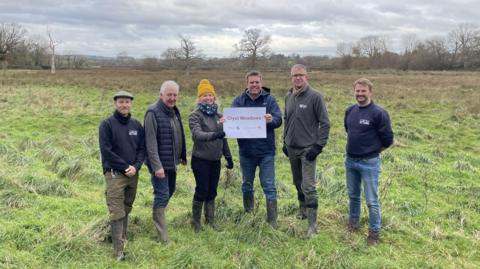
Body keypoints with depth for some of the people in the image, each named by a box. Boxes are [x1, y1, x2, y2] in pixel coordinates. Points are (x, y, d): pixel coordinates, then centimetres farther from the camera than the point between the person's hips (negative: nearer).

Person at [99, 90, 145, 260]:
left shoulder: (136, 125, 8)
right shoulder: (107, 124, -6)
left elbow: (142, 148, 7)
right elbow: (106, 150, -13)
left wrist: (136, 166, -9)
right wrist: (125, 166, -13)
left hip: (133, 174, 5)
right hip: (115, 174, -5)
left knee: (126, 209, 14)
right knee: (117, 213, -5)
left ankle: (122, 238, 28)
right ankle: (119, 250, -4)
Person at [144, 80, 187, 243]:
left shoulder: (174, 111, 10)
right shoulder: (153, 112, -16)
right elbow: (151, 142, -21)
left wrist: (183, 156, 20)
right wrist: (157, 166, -24)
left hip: (172, 162, 9)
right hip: (160, 163, -8)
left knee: (170, 190, 20)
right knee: (162, 195, -5)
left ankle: (159, 216, 43)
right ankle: (163, 236, 3)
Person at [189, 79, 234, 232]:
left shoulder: (218, 116, 10)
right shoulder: (195, 116, -9)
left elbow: (223, 139, 15)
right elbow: (197, 134, -27)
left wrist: (228, 157, 14)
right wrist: (213, 135, -43)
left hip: (215, 161, 5)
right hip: (201, 160, -5)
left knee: (212, 192, 12)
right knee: (201, 191, -1)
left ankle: (211, 223, 24)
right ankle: (196, 224, 14)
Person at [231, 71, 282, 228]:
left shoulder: (269, 99, -2)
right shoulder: (239, 100, 1)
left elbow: (279, 119, -11)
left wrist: (271, 120, -35)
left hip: (266, 151, -2)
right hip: (246, 151, 2)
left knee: (269, 186, 1)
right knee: (247, 184, 17)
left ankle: (272, 220, 9)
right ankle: (248, 214, 34)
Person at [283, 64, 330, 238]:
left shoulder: (315, 96, -11)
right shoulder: (289, 97, 8)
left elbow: (325, 123, -10)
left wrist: (319, 145, -15)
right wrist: (285, 141, 15)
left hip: (308, 149, -6)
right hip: (292, 148, 6)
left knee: (309, 187, -8)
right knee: (298, 183, 18)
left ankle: (312, 224, -1)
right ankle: (303, 209, 37)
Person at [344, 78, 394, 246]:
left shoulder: (378, 113, -14)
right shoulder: (350, 111, 4)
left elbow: (388, 139, -9)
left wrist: (373, 151, 2)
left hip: (369, 163, -6)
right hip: (350, 161, 6)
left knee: (371, 200, 2)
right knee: (353, 195, 20)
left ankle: (374, 232, 16)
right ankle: (353, 223, 38)